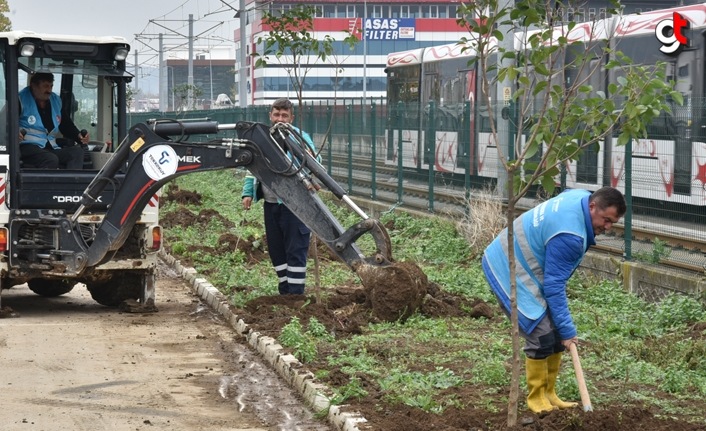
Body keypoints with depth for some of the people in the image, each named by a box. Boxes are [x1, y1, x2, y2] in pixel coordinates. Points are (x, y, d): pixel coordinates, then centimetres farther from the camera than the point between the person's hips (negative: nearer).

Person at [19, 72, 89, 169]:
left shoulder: (56, 101, 20)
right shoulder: (21, 100, 1)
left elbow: (66, 124, 23)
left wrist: (79, 136, 3)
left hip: (51, 148, 6)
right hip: (29, 146, -6)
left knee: (77, 151, -19)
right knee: (51, 159, -34)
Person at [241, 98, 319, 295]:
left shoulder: (299, 138, -7)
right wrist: (248, 193, 9)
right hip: (271, 204, 7)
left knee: (296, 251, -4)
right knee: (276, 250, 14)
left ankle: (295, 295, 1)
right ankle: (285, 292, 26)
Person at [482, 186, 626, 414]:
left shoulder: (581, 196, -3)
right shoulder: (569, 235, -31)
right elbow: (554, 285, -26)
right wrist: (567, 329, -20)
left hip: (529, 265, 10)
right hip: (508, 270, -10)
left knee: (556, 334, 6)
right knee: (542, 335, -14)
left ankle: (549, 394, 14)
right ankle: (536, 399, 1)